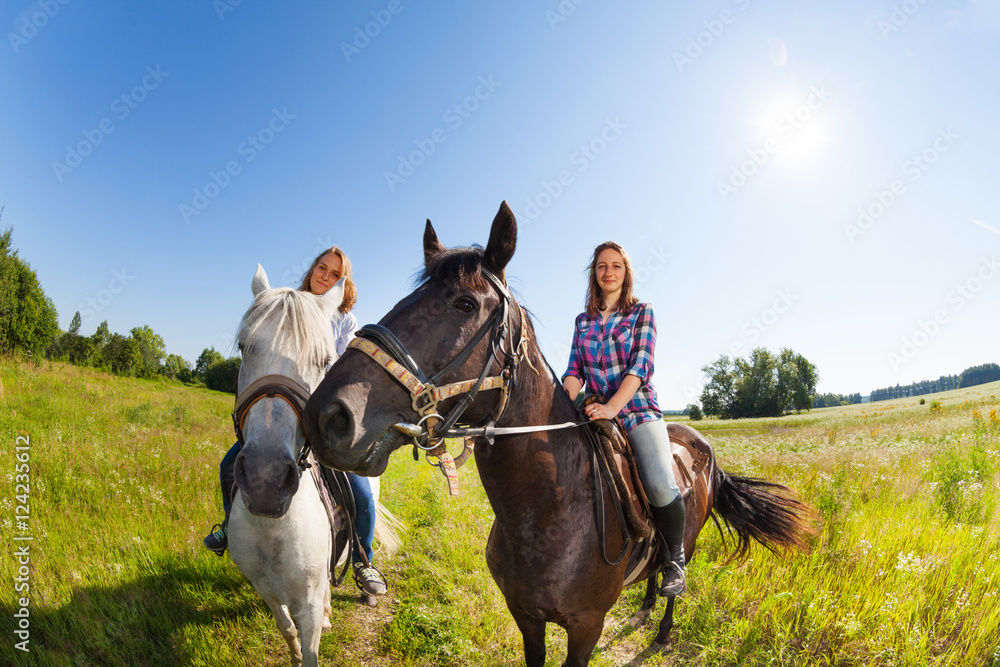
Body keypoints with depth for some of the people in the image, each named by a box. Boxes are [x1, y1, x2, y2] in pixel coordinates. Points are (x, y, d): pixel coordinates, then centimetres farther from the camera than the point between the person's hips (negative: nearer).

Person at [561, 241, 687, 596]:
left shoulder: (642, 312, 4)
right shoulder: (583, 321, 14)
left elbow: (641, 365, -9)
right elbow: (574, 370, 8)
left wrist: (613, 407, -22)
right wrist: (572, 405, -13)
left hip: (637, 410, -3)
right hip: (594, 412, 4)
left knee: (661, 487, -24)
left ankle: (675, 561, 2)